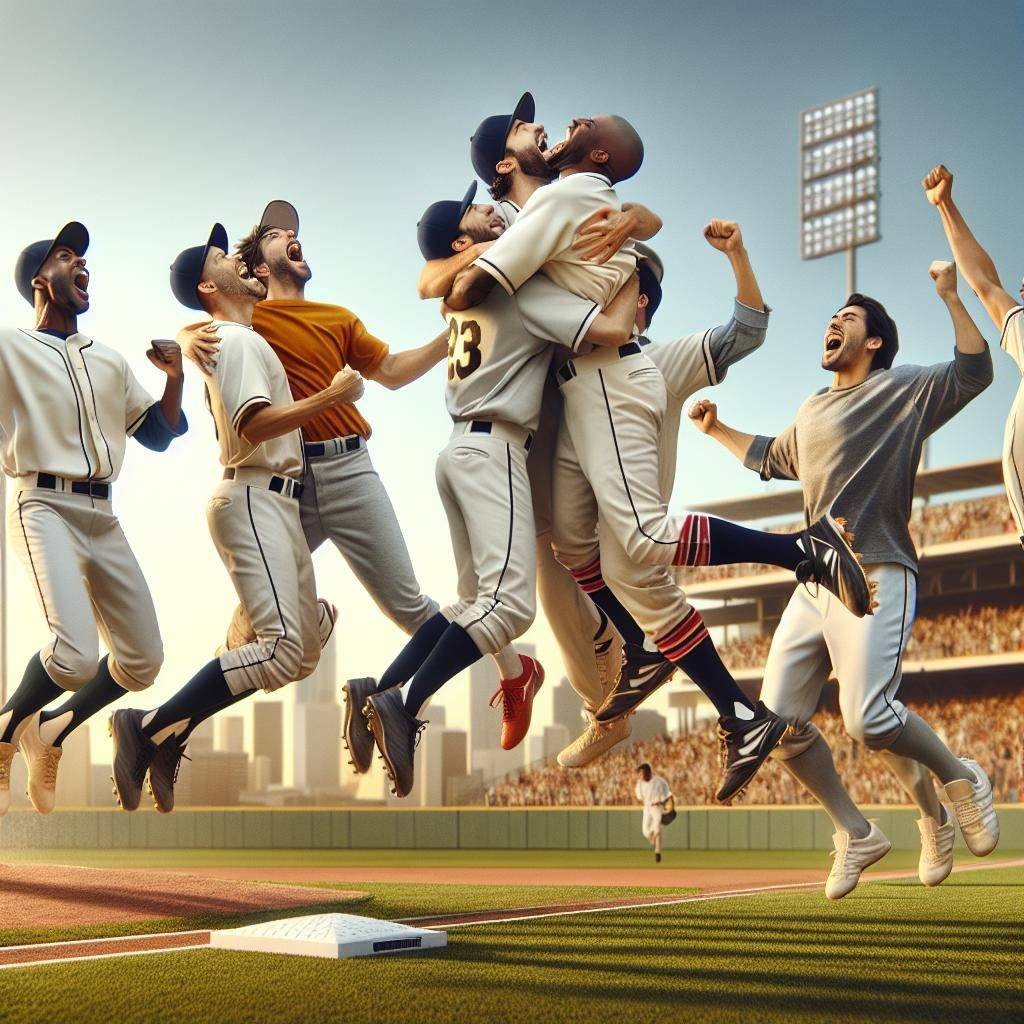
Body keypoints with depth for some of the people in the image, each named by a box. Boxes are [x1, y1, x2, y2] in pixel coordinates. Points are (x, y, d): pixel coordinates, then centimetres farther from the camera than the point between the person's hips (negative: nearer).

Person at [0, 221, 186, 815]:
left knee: (142, 660, 2)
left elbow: (157, 434, 24)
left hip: (104, 516, 6)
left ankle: (51, 733, 24)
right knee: (74, 655, -25)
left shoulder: (111, 361, 21)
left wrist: (175, 379, 8)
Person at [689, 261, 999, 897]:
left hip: (878, 577, -7)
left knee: (867, 717, -23)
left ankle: (960, 781, 6)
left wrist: (951, 297, -12)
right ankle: (856, 834, 14)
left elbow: (974, 373, -11)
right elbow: (770, 458, 43)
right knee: (781, 720, -2)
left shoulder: (904, 390, 4)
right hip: (815, 583, 7)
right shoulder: (812, 414, 25)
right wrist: (718, 430, 37)